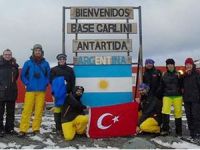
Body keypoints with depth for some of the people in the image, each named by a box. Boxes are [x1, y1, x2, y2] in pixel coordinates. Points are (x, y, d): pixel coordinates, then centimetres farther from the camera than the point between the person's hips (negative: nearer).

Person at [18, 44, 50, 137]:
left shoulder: (45, 63, 8)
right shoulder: (28, 63, 4)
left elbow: (48, 75, 13)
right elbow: (23, 75, 7)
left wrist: (45, 84, -1)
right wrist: (27, 84, -4)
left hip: (41, 91, 1)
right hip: (30, 90, -1)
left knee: (39, 110, 2)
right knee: (27, 110, -5)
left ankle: (36, 129, 12)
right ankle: (23, 130, 0)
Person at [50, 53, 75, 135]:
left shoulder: (70, 70, 13)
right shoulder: (53, 70, 7)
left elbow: (73, 83, 10)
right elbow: (51, 82, 0)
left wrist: (71, 92, 1)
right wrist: (53, 93, -9)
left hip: (67, 93, 1)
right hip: (57, 93, -1)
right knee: (58, 110, -1)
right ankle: (58, 128, 5)